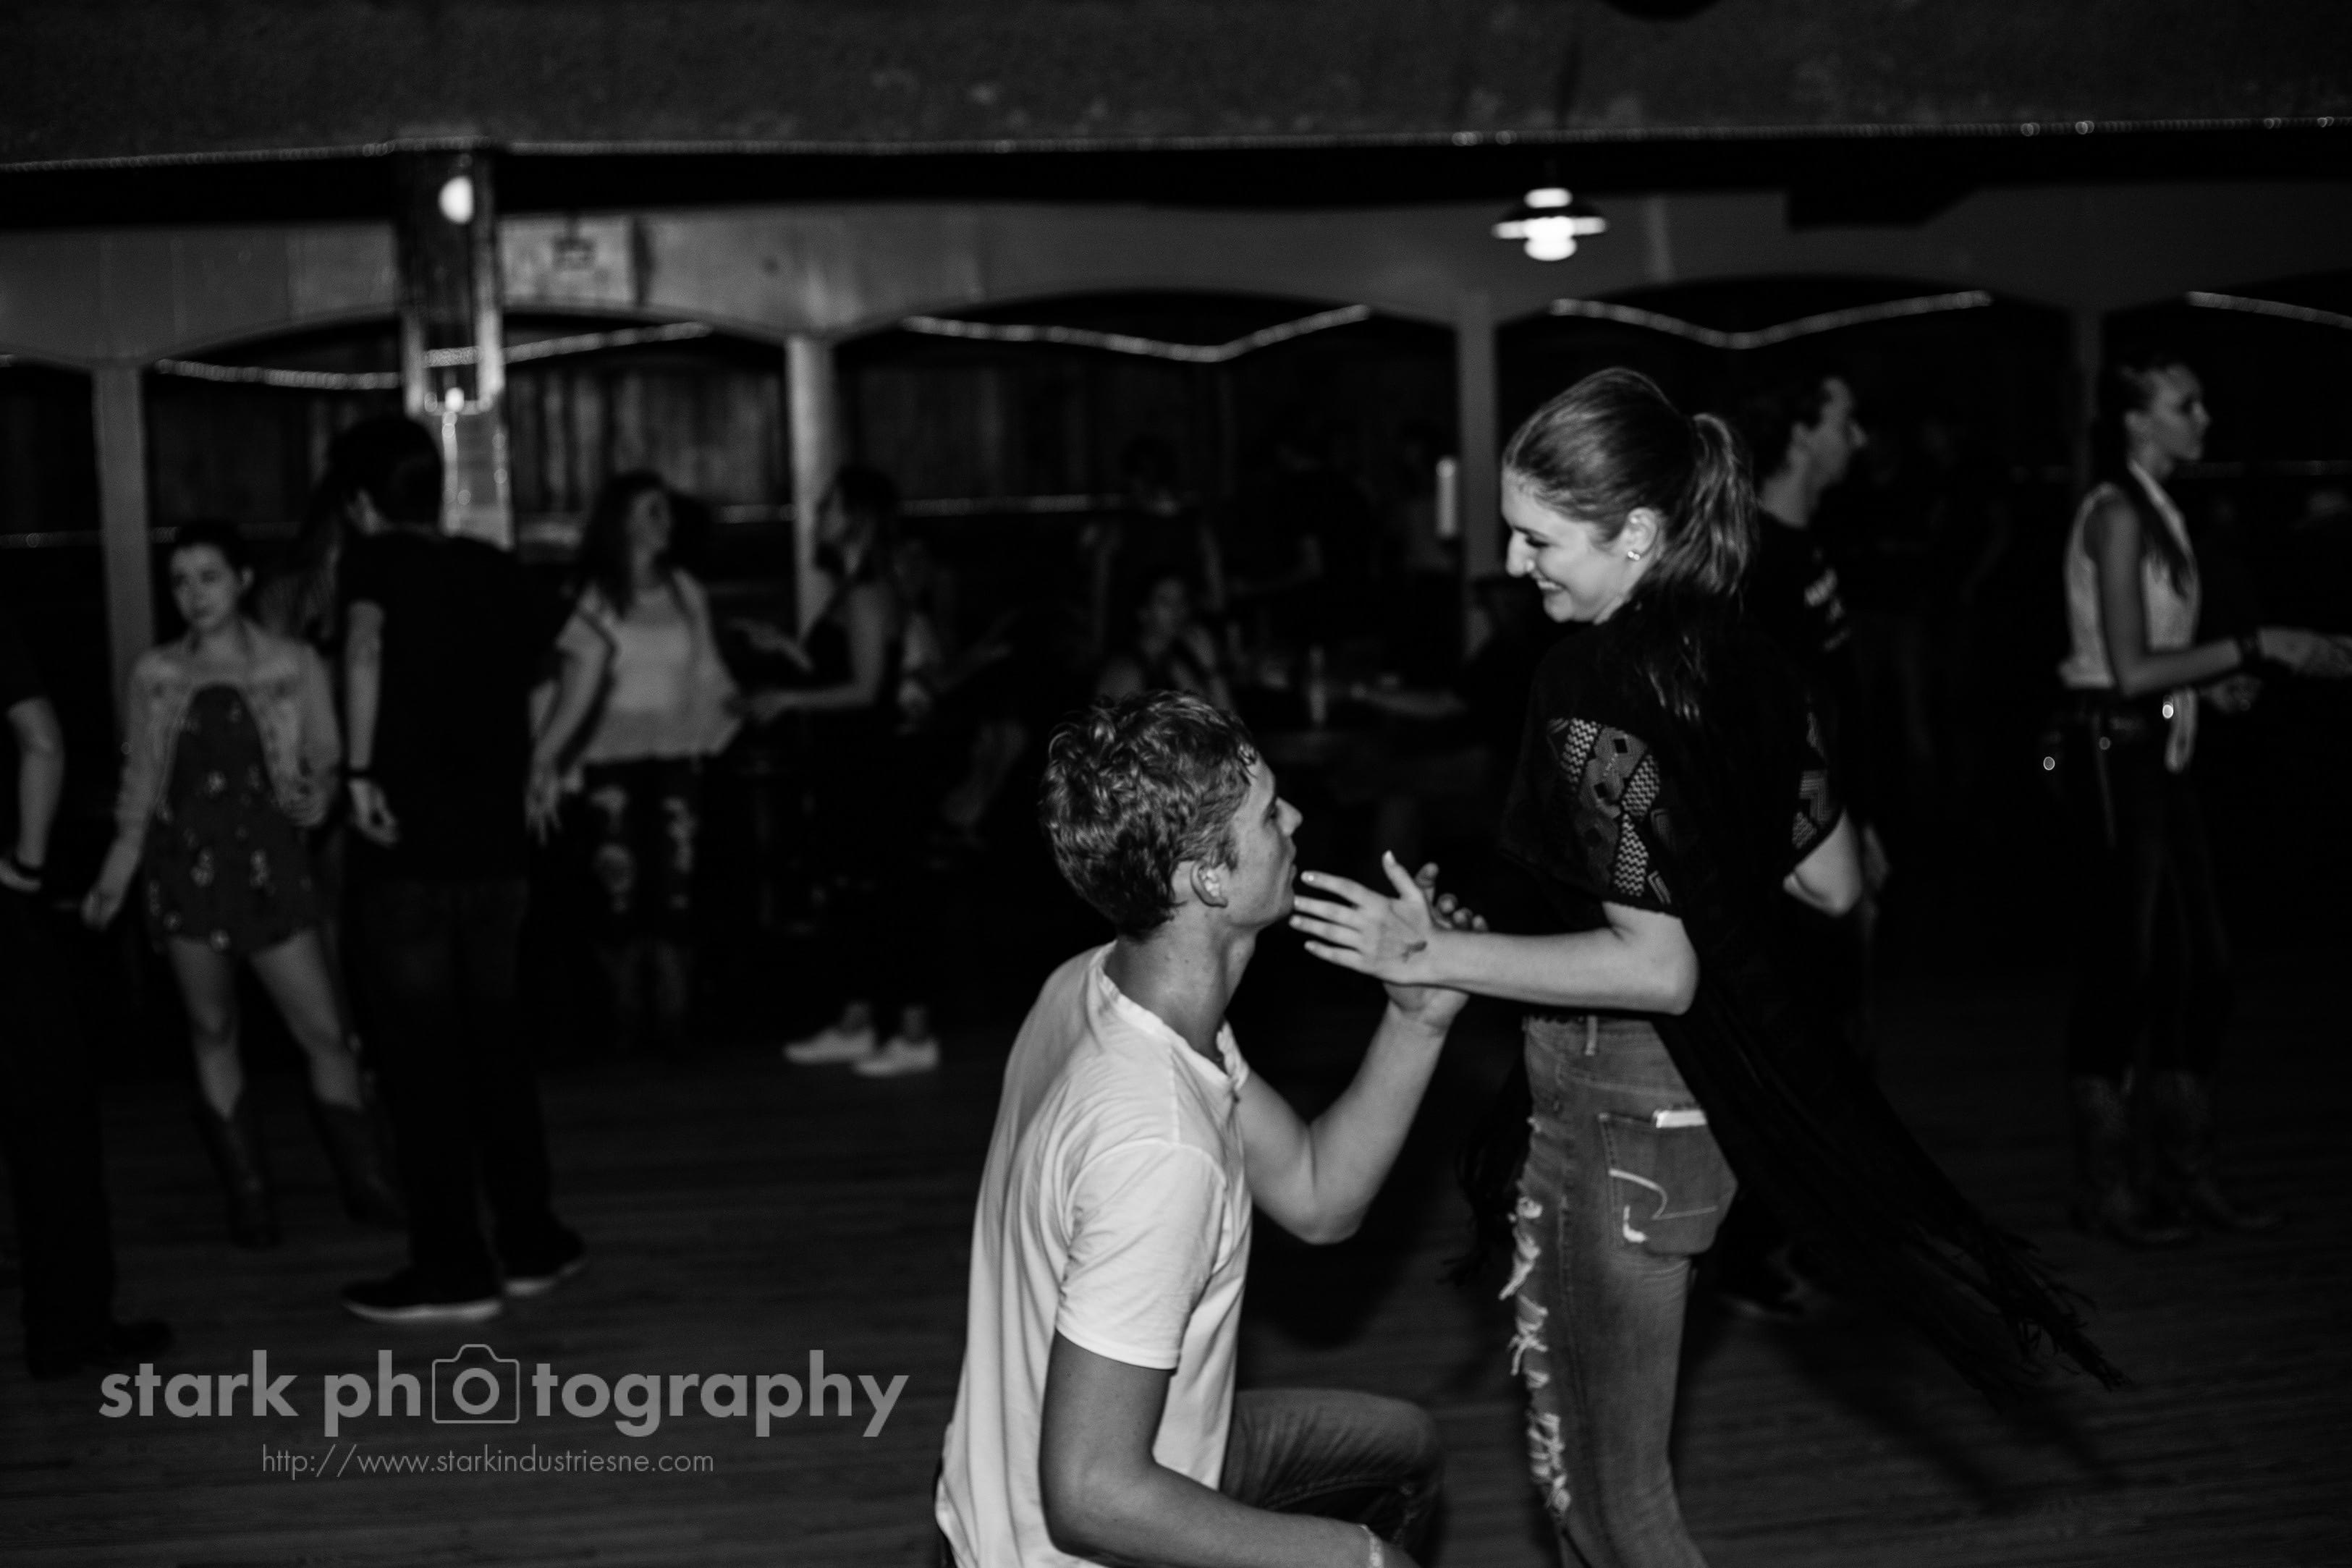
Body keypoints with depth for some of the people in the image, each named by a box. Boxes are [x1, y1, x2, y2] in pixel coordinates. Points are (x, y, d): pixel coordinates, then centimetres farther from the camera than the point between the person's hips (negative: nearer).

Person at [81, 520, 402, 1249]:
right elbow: (138, 787, 9)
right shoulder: (154, 674, 5)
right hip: (185, 867, 2)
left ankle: (366, 1185, 5)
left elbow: (325, 762, 7)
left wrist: (312, 801, -12)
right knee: (212, 1033, 6)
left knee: (324, 1032, -5)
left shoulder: (294, 664, 1)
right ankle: (249, 1196, 14)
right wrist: (112, 882, 4)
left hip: (269, 864, -2)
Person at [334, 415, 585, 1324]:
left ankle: (454, 1271, 5)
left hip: (405, 854, -5)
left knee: (421, 1062, 1)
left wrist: (360, 770, -23)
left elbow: (365, 647, -26)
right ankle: (532, 1244, 22)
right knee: (495, 1047, 16)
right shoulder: (493, 570, 9)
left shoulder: (376, 563, -5)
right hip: (496, 847, 5)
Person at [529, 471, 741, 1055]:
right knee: (620, 896, -3)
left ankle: (674, 1022, 1)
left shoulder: (684, 591, 7)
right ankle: (626, 1023, 8)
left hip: (676, 758, 2)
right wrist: (545, 759, -24)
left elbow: (709, 675, 11)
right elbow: (576, 693, -12)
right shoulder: (597, 602, -2)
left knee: (674, 894, -3)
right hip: (612, 762, -2)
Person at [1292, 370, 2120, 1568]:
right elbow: (1832, 882, 11)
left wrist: (1435, 955, -22)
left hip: (1620, 1112, -9)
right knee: (1575, 1449, 21)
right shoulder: (1740, 659, 3)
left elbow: (1658, 968, -24)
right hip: (1699, 1098, 9)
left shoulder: (1605, 690, -22)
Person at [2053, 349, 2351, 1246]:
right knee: (2127, 964, -3)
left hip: (2159, 754, 9)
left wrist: (2211, 678, 1)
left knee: (2199, 966, 10)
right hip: (2113, 754, -9)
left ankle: (2188, 1177, 19)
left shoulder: (2156, 514, 14)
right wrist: (2257, 649, -18)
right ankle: (2104, 1186, 9)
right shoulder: (2117, 514, -14)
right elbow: (2130, 671, -20)